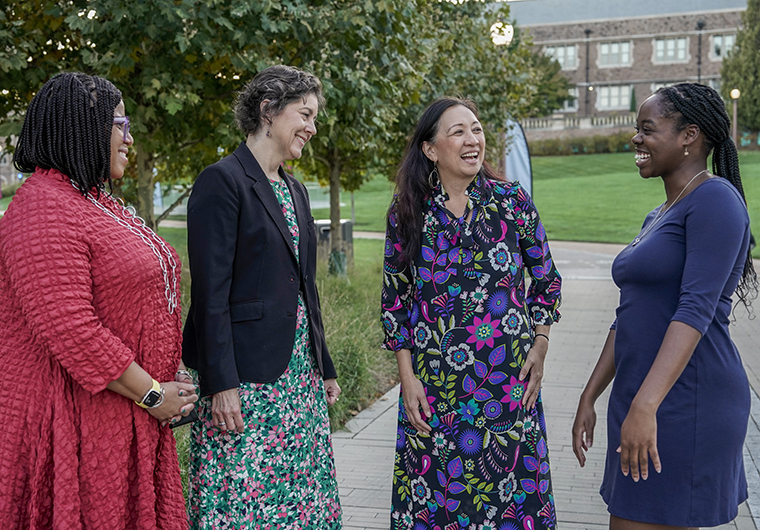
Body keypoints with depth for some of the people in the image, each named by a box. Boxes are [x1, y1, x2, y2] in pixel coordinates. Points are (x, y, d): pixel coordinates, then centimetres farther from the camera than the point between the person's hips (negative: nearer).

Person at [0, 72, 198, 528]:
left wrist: (171, 375, 10)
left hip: (133, 417, 9)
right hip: (80, 419, -9)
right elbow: (69, 328, -25)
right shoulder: (43, 209, -17)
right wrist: (152, 394, -17)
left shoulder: (100, 203, 16)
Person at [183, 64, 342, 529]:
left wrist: (326, 368, 18)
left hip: (301, 375, 8)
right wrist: (221, 384, -19)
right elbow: (211, 293, -15)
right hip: (246, 377, -8)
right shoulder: (222, 182, -10)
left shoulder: (295, 190, 14)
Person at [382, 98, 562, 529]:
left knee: (511, 489, 7)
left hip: (509, 379, 0)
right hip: (433, 380, 0)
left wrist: (540, 346, 0)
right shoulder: (407, 213, -1)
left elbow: (547, 279, 8)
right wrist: (407, 375, -1)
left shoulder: (512, 201, -1)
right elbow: (395, 298, 4)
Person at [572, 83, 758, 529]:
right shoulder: (659, 218, 18)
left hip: (684, 404, -9)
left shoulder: (715, 199, -11)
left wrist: (645, 406, -29)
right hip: (641, 400, 9)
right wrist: (589, 399, 17)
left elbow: (696, 309, -22)